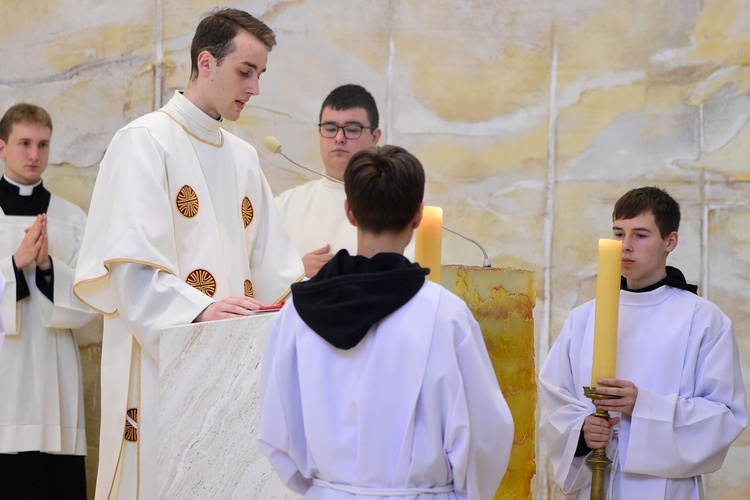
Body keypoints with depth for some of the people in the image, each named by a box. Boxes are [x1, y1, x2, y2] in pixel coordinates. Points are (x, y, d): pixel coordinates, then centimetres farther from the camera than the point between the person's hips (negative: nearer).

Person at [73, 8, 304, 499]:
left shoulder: (243, 156, 18)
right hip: (162, 359, -6)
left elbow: (270, 257, 17)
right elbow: (131, 261, -15)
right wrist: (198, 309, -27)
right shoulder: (145, 142, -5)